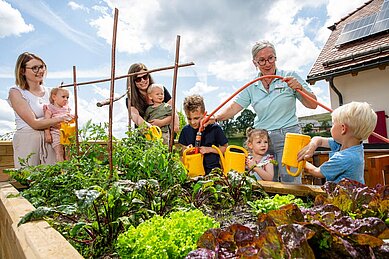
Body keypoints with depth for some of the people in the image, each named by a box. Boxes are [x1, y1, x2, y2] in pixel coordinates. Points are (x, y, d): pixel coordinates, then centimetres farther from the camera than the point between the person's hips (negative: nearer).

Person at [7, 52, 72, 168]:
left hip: (49, 139, 4)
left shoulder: (46, 91, 10)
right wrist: (59, 119, -24)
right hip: (27, 140, -4)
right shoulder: (16, 92, -5)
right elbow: (34, 123, -15)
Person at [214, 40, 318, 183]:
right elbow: (234, 107, 0)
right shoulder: (252, 87, 9)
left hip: (288, 138, -2)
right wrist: (215, 118, -16)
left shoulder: (290, 77, 2)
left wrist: (299, 88, -16)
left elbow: (312, 104, 1)